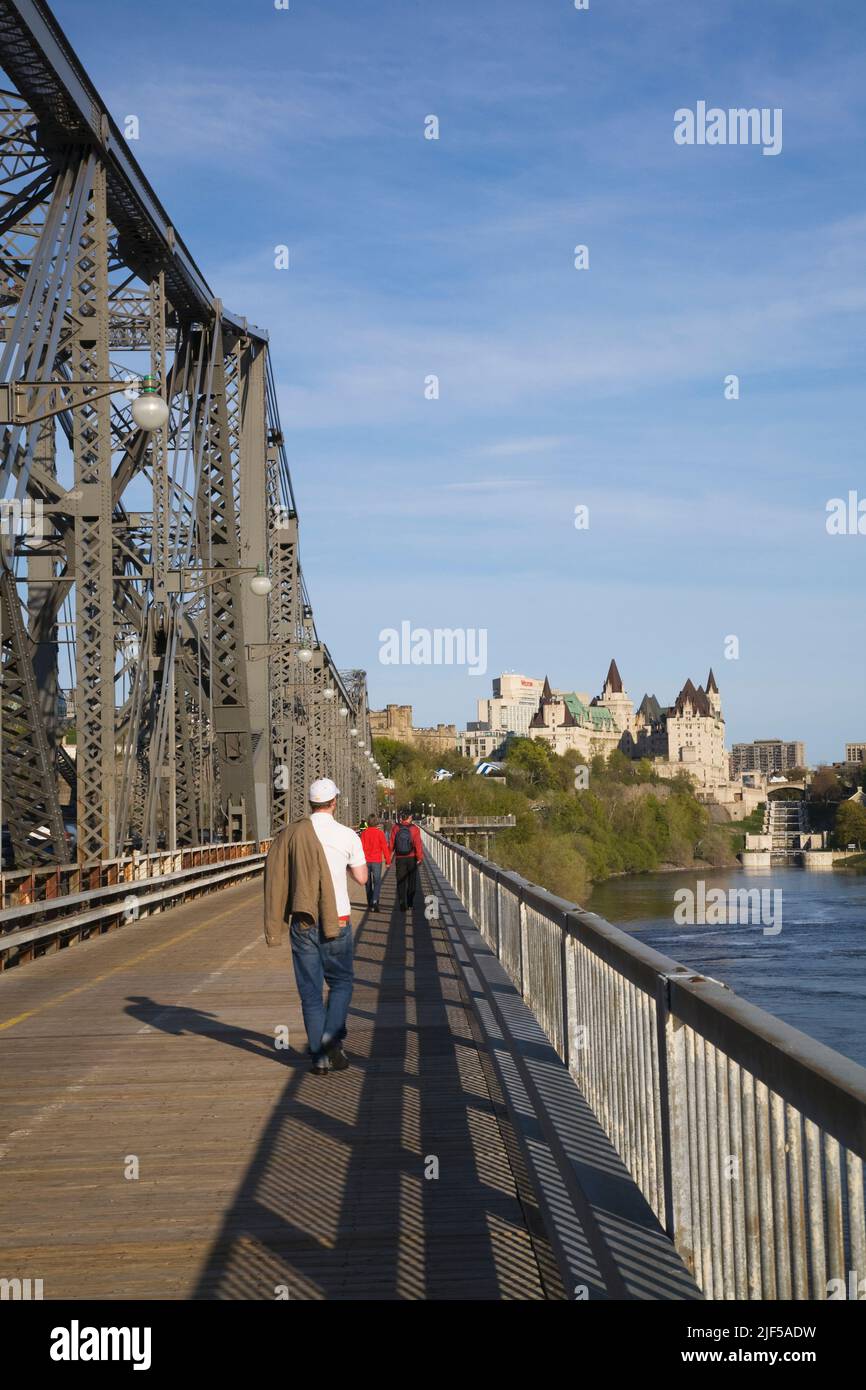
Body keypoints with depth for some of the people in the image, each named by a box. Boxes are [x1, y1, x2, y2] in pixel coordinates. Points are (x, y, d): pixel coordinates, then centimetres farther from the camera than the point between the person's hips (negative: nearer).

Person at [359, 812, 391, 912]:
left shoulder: (364, 833, -3)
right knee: (377, 882, 0)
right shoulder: (379, 833, -9)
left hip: (366, 861, 3)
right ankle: (374, 901, -20)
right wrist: (388, 861, 2)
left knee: (368, 882, 15)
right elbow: (385, 847, -7)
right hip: (376, 861, -3)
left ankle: (370, 903, 23)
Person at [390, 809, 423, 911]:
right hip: (412, 858, 0)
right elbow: (417, 844, -15)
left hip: (399, 859, 0)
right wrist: (420, 857, -13)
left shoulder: (396, 828, -4)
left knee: (401, 882, 4)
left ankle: (402, 903, -10)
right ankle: (410, 902, 24)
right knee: (412, 880, 16)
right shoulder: (414, 829, -8)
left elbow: (392, 844, -1)